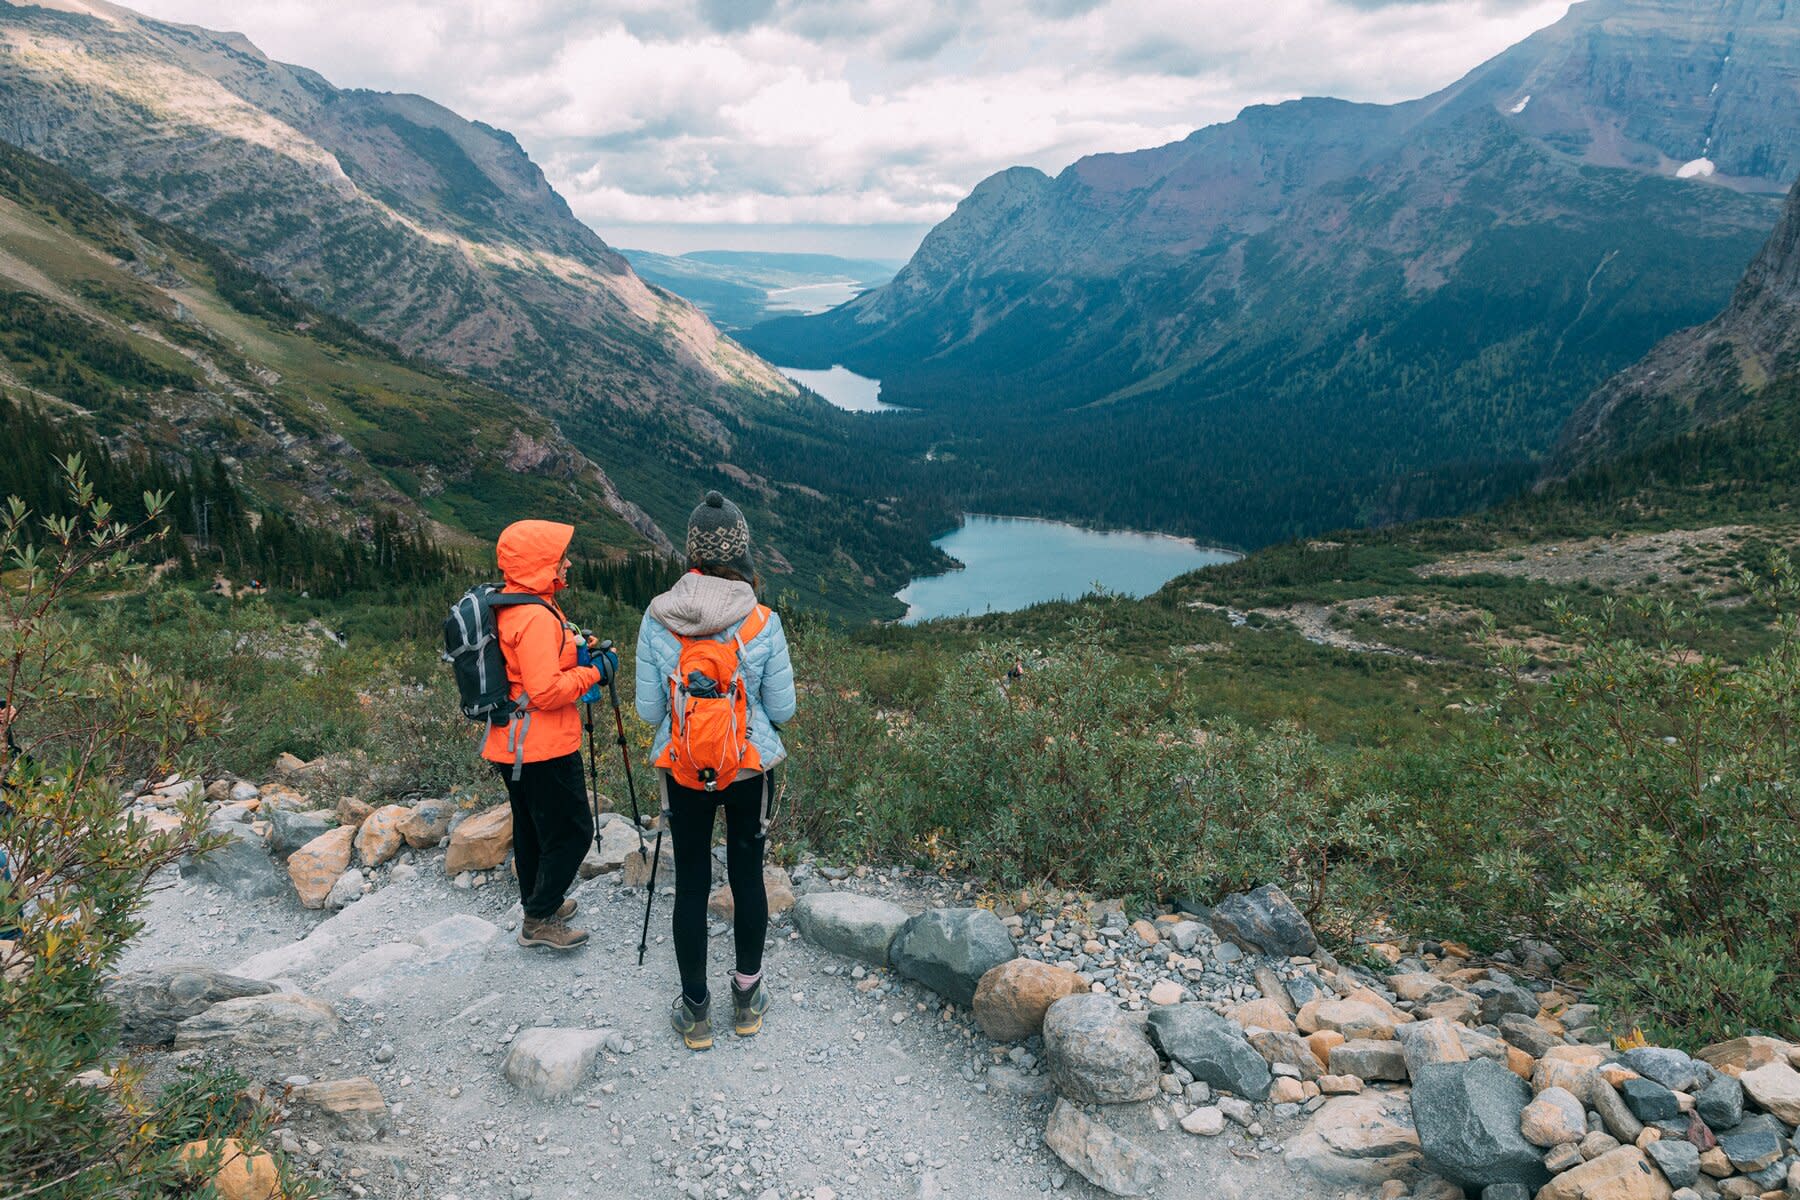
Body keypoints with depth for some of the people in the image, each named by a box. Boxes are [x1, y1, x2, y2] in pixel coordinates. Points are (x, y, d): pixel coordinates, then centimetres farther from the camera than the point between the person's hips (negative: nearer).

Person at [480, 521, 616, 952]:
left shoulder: (506, 606, 8)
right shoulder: (536, 616, -24)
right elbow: (545, 691, -27)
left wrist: (575, 653, 6)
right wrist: (593, 672, -15)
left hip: (511, 746, 10)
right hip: (544, 749, -10)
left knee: (533, 827, 22)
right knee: (571, 832, 2)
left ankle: (538, 903, 36)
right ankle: (539, 920, 10)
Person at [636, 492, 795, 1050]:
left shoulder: (657, 619, -12)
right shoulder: (762, 624, -15)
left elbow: (648, 710, -5)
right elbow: (782, 709, -5)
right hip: (751, 768, 0)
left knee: (691, 885, 12)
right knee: (747, 877, 16)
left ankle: (696, 1011, 24)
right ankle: (747, 998, 32)